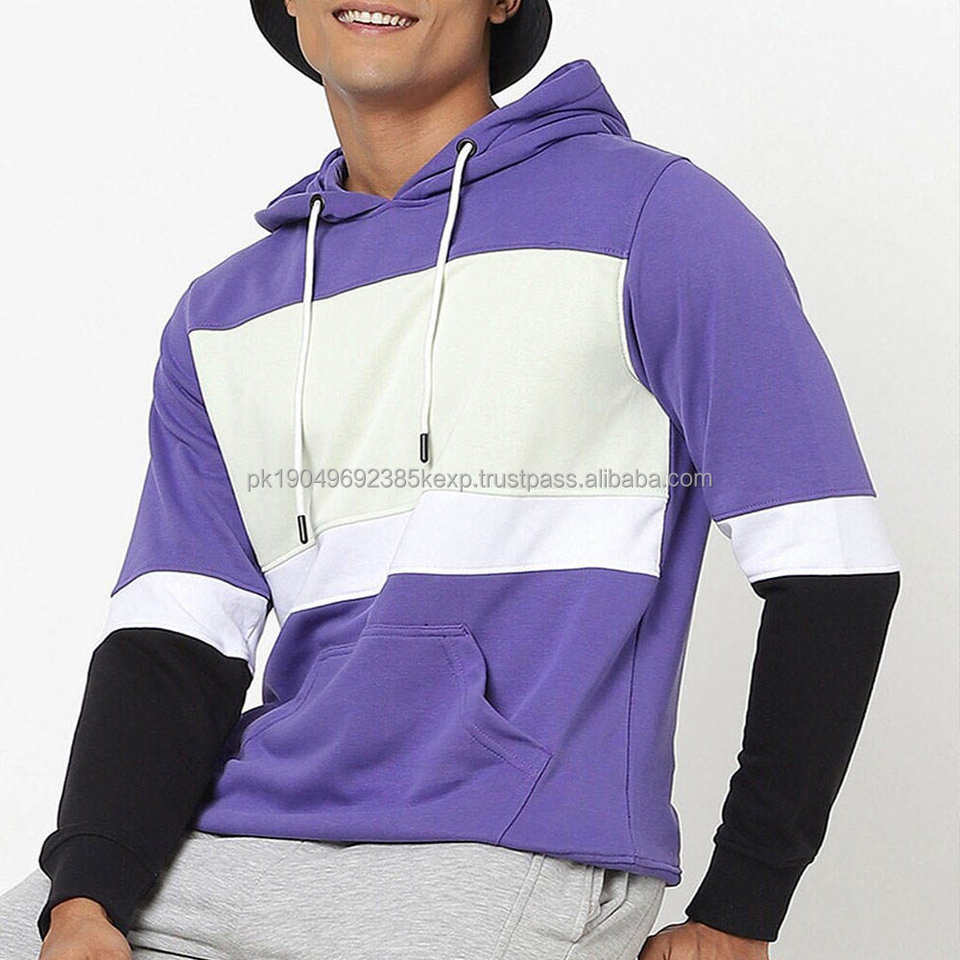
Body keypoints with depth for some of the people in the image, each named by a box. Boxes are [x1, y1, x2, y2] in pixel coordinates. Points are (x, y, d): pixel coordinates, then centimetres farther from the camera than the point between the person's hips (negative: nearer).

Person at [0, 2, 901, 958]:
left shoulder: (653, 217, 0)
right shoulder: (221, 315, 16)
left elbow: (830, 566, -2)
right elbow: (174, 638, 7)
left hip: (512, 862, -4)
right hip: (223, 850, 5)